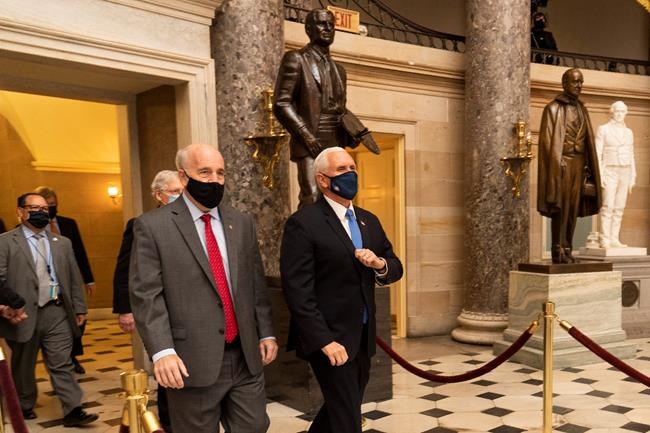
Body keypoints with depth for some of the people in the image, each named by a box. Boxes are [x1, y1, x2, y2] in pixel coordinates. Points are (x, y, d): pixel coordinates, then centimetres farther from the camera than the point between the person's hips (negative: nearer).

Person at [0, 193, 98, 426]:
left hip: (57, 312, 2)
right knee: (23, 366, 15)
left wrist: (79, 308, 8)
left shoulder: (62, 243, 12)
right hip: (23, 314, -2)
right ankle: (24, 407, 34)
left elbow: (74, 278, 12)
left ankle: (73, 411, 2)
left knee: (62, 364, 2)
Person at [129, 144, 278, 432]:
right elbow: (146, 295, -10)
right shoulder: (152, 226, -5)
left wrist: (266, 333, 9)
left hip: (246, 358, 4)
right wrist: (162, 351, -18)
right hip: (193, 362, -4)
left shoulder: (242, 223, 10)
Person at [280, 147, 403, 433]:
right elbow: (298, 291, -18)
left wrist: (379, 264, -10)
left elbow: (395, 267, 13)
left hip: (363, 336, 7)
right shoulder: (303, 223, -14)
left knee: (338, 410, 22)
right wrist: (324, 341, -21)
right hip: (329, 338, -7)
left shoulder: (369, 221, 10)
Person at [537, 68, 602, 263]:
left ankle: (567, 251, 10)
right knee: (560, 208, -7)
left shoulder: (581, 109, 17)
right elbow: (548, 140, -8)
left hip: (579, 163, 6)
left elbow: (587, 140, 17)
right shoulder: (553, 108, -1)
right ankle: (558, 252, -3)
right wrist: (557, 164, -16)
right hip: (562, 163, -6)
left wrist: (587, 166, 10)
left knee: (573, 208, 5)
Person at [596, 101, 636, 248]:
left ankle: (614, 239, 4)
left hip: (625, 172, 5)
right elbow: (597, 153, -6)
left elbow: (631, 156, 15)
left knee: (619, 208, 2)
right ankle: (604, 240, -13)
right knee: (608, 206, -13)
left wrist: (633, 177, 9)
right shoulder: (603, 129, -1)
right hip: (610, 172, -5)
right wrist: (599, 175, -15)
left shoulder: (628, 132, 14)